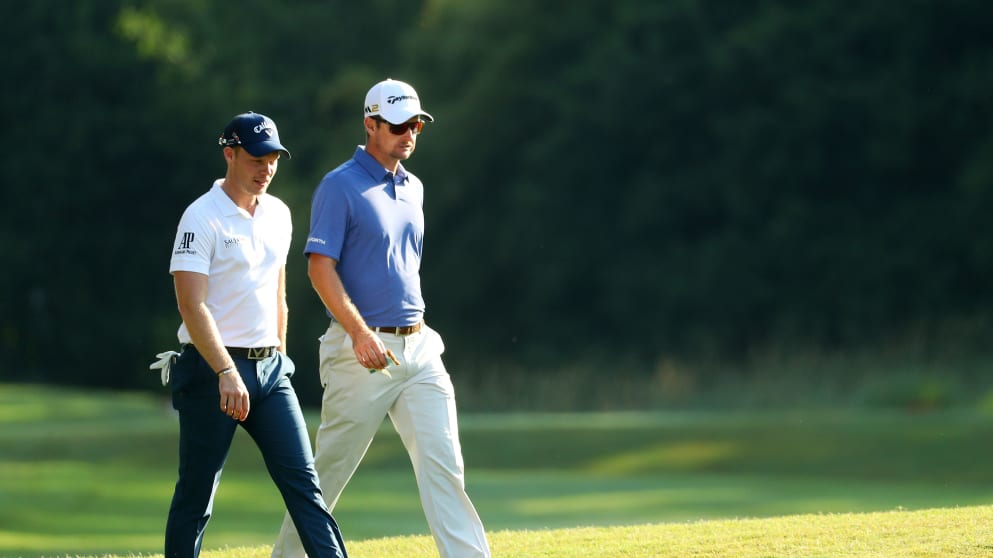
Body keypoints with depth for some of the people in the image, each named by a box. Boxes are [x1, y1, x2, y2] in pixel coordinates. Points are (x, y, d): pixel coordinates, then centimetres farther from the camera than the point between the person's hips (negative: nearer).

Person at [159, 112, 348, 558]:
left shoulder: (277, 214, 12)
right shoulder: (202, 218, -11)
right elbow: (191, 306, -19)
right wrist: (227, 373, -28)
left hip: (269, 369, 6)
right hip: (211, 369, -6)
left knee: (302, 480, -2)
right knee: (197, 492, -1)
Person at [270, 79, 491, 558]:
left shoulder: (413, 188, 15)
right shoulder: (340, 187, -7)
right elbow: (320, 268, -14)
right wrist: (360, 333, -24)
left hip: (418, 347, 6)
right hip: (363, 352, -6)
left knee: (443, 463, -4)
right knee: (330, 469, 1)